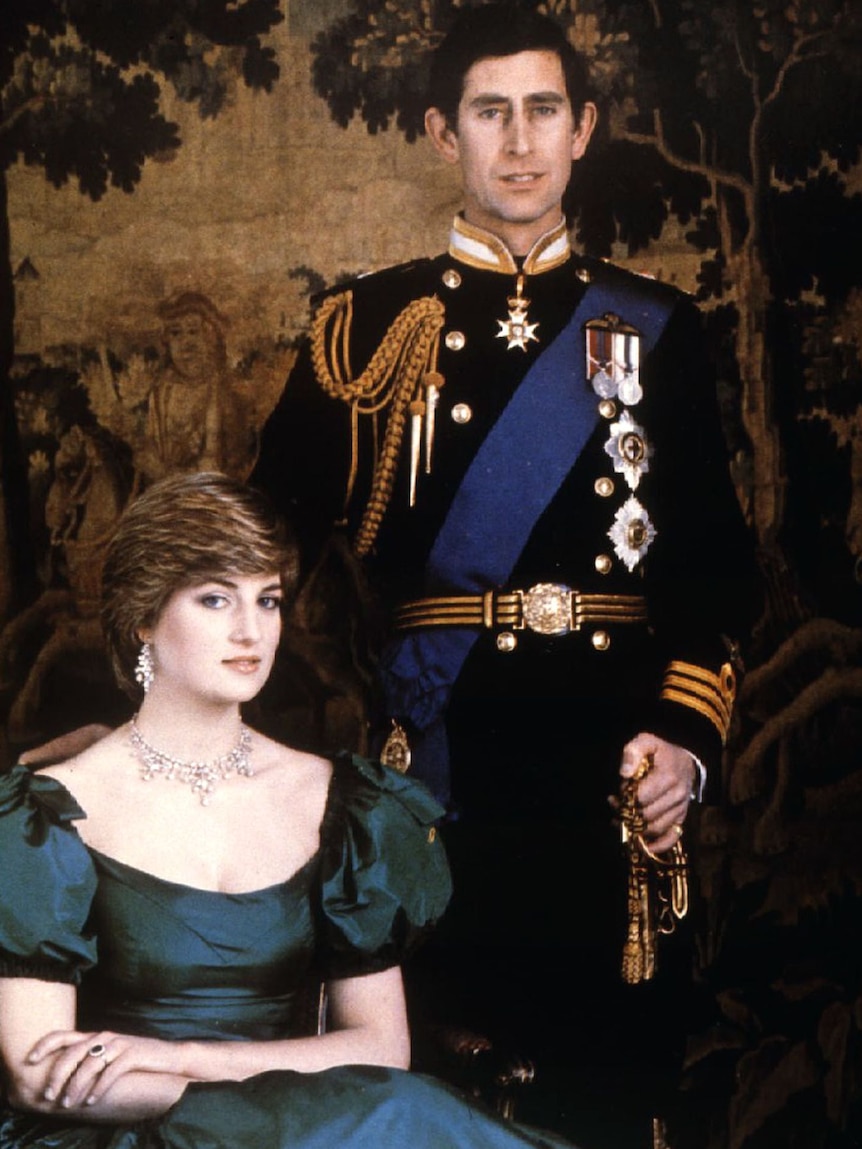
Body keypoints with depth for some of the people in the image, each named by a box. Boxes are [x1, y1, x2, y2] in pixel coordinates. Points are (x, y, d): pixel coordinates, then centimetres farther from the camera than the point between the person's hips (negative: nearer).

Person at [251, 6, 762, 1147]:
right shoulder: (366, 325, 6)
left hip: (616, 778, 1)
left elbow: (719, 561, 7)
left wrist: (686, 733, -7)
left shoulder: (656, 327, 9)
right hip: (433, 774, -1)